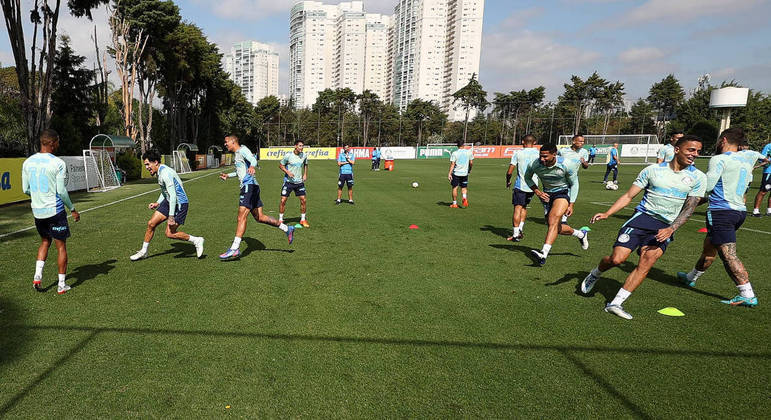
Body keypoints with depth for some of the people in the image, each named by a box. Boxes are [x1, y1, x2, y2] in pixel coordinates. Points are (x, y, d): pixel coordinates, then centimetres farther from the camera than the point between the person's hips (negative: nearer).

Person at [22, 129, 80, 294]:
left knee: (45, 241, 24)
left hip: (37, 211, 6)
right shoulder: (58, 163, -14)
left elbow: (25, 189, 9)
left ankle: (37, 276, 13)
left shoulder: (28, 162, 4)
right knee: (61, 246, 4)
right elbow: (61, 191, -14)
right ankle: (62, 284, 9)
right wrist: (72, 209, -3)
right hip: (55, 210, -6)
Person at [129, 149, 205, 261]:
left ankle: (196, 241, 6)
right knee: (151, 224, 6)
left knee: (170, 233, -10)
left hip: (179, 204, -9)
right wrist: (157, 203, 15)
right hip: (168, 201, 9)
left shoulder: (166, 173, -23)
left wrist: (171, 216, -26)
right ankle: (143, 251, 22)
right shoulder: (159, 172, 9)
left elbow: (173, 195, -27)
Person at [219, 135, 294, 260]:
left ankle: (235, 249, -16)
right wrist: (228, 175, 40)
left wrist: (252, 167, -46)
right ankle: (287, 229, 16)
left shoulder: (242, 150, -4)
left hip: (249, 185, -10)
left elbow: (253, 160, -25)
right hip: (247, 187, 10)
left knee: (242, 217, -14)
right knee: (259, 217, 10)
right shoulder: (236, 154, 24)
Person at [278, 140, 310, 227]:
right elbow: (280, 165, 1)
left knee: (303, 200, -2)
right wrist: (288, 172, -14)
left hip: (299, 182, 3)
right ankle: (280, 219, 12)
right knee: (283, 200, -5)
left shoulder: (304, 155, 1)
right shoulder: (288, 155, -10)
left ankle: (303, 220, 13)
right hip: (288, 181, -3)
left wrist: (305, 174, 9)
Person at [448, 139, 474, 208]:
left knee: (454, 188, 8)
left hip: (456, 173, -2)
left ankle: (454, 203, 13)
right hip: (465, 173, 2)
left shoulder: (454, 153, -8)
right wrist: (469, 169, 22)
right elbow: (471, 163, 5)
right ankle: (465, 198, -11)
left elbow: (452, 164, -13)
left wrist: (449, 173, -13)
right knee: (464, 188, 16)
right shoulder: (469, 152, -1)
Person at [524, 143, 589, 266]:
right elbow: (527, 178, 6)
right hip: (547, 195, 4)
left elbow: (574, 184, -5)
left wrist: (571, 205, -8)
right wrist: (537, 191, -8)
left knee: (553, 220, -29)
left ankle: (544, 253, -37)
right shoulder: (534, 165, -18)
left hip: (564, 192, -4)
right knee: (556, 228, 7)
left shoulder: (566, 165, -21)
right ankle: (581, 234, 37)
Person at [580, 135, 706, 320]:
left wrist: (671, 229, -14)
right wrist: (607, 213, -7)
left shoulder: (698, 178, 6)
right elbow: (629, 195, 4)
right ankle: (595, 274, 20)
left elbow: (689, 208, 2)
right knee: (617, 259, -14)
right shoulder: (653, 170, 4)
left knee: (646, 263, -19)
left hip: (666, 227, 1)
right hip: (642, 216, -1)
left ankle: (616, 303, -11)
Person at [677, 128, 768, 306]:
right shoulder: (748, 156, 13)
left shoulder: (719, 159, -11)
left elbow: (707, 186, -17)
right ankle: (691, 278, 38)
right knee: (709, 247, 22)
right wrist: (764, 157, 59)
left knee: (729, 255, -9)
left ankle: (748, 296, -11)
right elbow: (757, 155, 38)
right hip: (740, 210, 9)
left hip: (721, 211, -9)